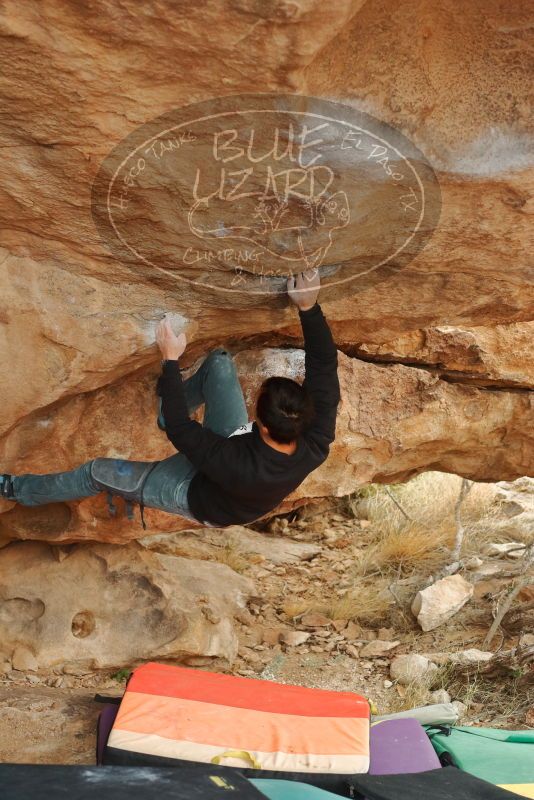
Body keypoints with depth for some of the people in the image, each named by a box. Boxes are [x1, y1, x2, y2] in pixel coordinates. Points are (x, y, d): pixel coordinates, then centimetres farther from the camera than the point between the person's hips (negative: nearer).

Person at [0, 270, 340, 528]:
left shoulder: (240, 466, -48)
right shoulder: (317, 444, -36)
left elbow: (179, 431, -34)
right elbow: (325, 365, -26)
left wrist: (171, 360, -28)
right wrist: (309, 307, -31)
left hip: (201, 498, -4)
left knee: (100, 472, 6)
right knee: (220, 361, -3)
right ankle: (171, 403, 29)